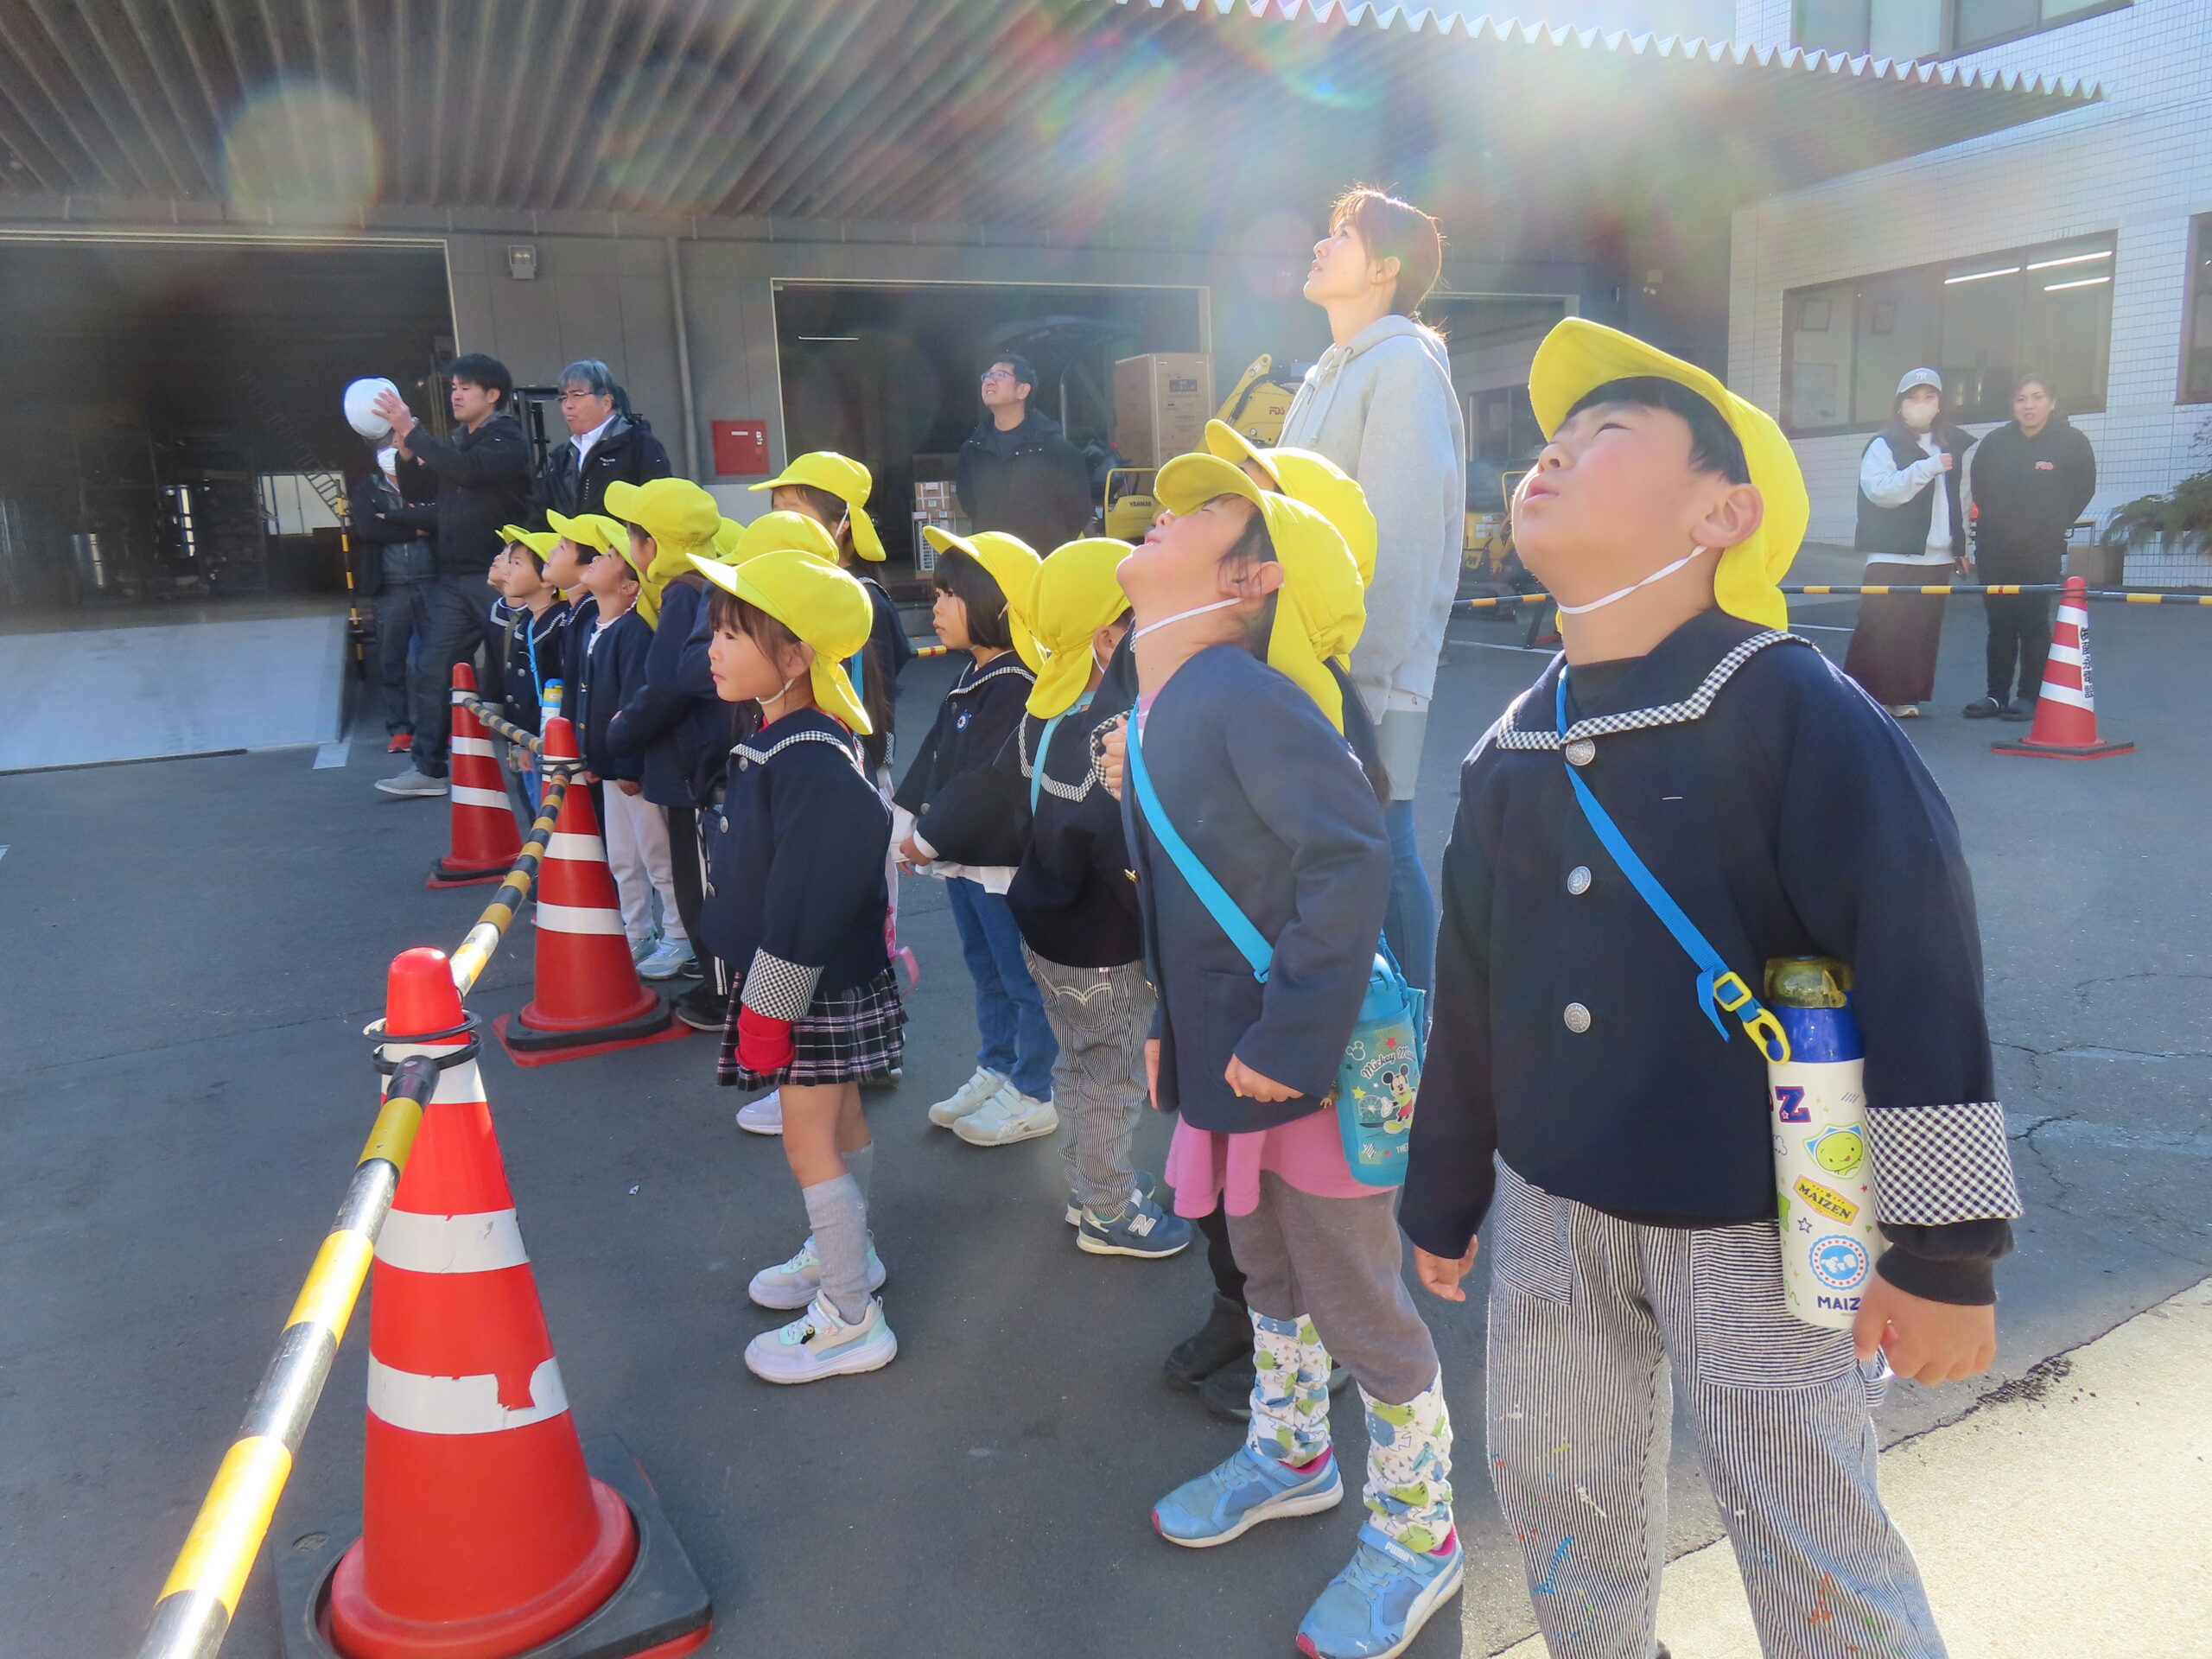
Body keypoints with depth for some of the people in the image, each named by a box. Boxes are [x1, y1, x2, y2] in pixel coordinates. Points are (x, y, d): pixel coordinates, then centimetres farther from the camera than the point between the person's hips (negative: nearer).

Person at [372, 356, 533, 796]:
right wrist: (405, 450, 1)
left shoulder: (508, 438, -3)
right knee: (432, 669, 1)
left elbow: (469, 471, -22)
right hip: (452, 578, 7)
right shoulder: (453, 444, 21)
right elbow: (417, 491, 17)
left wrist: (410, 431, -19)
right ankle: (428, 768, 4)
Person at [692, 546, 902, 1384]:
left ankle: (851, 1320, 16)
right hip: (831, 980, 9)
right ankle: (845, 1252, 43)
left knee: (811, 1143, 2)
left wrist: (768, 1010, -20)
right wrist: (764, 994, 20)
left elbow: (803, 903, -28)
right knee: (839, 1126, 23)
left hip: (819, 989, -9)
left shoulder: (809, 762, -28)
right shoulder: (777, 742, 5)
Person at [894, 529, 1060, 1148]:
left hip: (1003, 862, -10)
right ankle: (996, 1070, 37)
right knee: (987, 970, 22)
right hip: (962, 856, 10)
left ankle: (1034, 1095, 18)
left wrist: (931, 838, -17)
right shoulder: (972, 678, 10)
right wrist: (906, 822, 3)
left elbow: (987, 783, -25)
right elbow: (933, 758, 11)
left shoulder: (1015, 686, -22)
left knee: (1023, 980, 4)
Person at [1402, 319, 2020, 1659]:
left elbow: (1919, 969, -17)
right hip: (1555, 1209, 6)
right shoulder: (1511, 755, 4)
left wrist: (1942, 1249, -16)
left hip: (1754, 1221, -5)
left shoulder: (1787, 706, -14)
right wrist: (1446, 1196, 17)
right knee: (1557, 1496, 20)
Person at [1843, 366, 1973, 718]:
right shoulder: (1883, 445, -2)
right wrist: (1927, 467, -24)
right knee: (1879, 630, -11)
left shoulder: (1951, 445, 18)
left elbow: (1956, 501, 24)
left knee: (1923, 631, 3)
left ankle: (1902, 696, 12)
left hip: (1937, 557, 6)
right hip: (1892, 557, -6)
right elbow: (1881, 491, -17)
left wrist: (1960, 546, 22)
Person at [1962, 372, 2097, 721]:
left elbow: (2083, 491, 5)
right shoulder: (1994, 442, 5)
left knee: (2034, 623, -1)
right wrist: (1992, 523, 11)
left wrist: (2054, 525, 3)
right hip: (1994, 550, 3)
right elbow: (1978, 487, 16)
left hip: (2041, 552, -3)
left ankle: (2029, 696, 5)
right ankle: (1997, 695, 12)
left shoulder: (2072, 443, -1)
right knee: (1999, 623, 6)